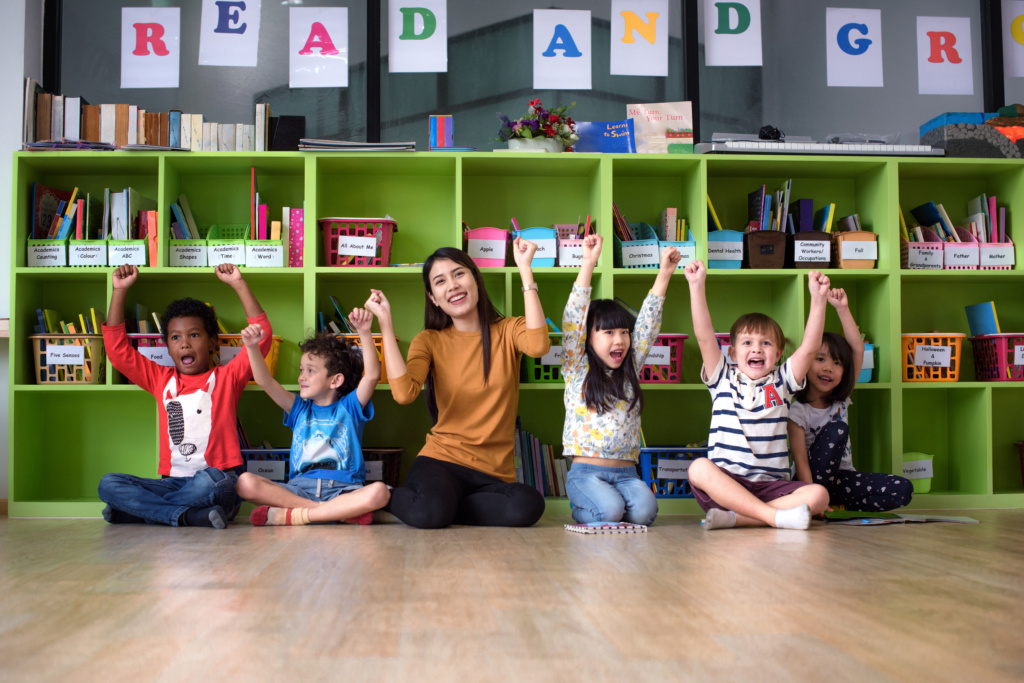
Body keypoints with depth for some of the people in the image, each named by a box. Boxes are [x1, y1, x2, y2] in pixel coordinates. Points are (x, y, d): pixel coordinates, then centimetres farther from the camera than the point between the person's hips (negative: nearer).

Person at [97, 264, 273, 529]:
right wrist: (120, 290, 11)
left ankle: (136, 510, -18)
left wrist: (238, 284, -1)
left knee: (209, 482, -39)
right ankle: (191, 515, -30)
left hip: (216, 479, -3)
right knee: (108, 484, -19)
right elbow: (117, 348, 16)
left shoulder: (227, 377, 9)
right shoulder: (161, 379, 18)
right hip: (172, 482, 4)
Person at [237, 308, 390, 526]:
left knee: (379, 492, -35)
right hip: (299, 488, 3)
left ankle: (292, 515, -29)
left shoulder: (350, 407, 12)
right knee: (245, 483, -23)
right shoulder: (299, 409, 22)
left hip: (343, 489, -3)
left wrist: (364, 333, -17)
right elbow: (264, 381, 12)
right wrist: (252, 347, -3)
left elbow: (372, 374, -5)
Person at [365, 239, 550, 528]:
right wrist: (385, 323, -10)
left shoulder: (508, 331, 6)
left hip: (496, 471, 1)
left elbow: (538, 346, -20)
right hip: (443, 460, -1)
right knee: (429, 512, -36)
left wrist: (525, 270, -17)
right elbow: (404, 393, -13)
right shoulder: (429, 341, 7)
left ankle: (440, 507, -7)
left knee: (528, 505, -33)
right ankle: (389, 497, 1)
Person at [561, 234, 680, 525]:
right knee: (609, 510, -29)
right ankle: (583, 510, 4)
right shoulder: (577, 370, 4)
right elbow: (573, 320, -5)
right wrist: (588, 264, -12)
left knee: (644, 509, -25)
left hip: (626, 472, 3)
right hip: (586, 471, -3)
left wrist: (665, 273, 5)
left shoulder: (630, 371, 15)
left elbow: (648, 323, 11)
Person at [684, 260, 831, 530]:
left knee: (818, 495, -25)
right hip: (725, 484, -2)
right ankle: (775, 516, -38)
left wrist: (818, 298, -7)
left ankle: (733, 518, -32)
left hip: (771, 485, 2)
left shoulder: (781, 382, 15)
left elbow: (810, 347, 2)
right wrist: (697, 286, -8)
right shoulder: (723, 379, 12)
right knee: (698, 468, -34)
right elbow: (704, 336, 1)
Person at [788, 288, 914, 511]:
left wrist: (842, 309, -15)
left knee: (903, 490, -17)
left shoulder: (841, 400, 4)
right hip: (815, 479, -5)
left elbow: (858, 348, -5)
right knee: (837, 429, -29)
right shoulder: (798, 411, -11)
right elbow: (800, 460, -19)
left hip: (840, 478, 5)